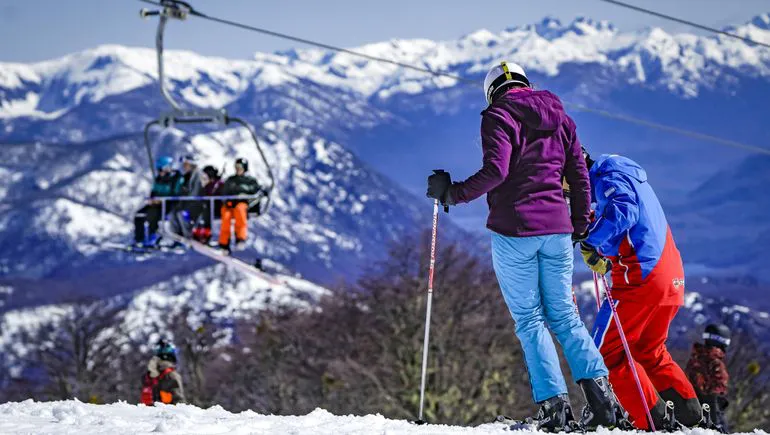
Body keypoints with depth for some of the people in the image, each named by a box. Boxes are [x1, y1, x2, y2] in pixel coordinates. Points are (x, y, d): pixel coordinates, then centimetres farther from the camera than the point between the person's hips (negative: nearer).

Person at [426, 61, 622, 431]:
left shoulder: (499, 116, -5)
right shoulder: (560, 117, 13)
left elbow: (496, 171, -20)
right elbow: (579, 177, 13)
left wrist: (453, 193, -10)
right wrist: (581, 227, 23)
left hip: (514, 230, -5)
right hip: (556, 229, 5)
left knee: (529, 320, 2)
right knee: (564, 315, 12)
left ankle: (554, 403, -6)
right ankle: (599, 391, -3)